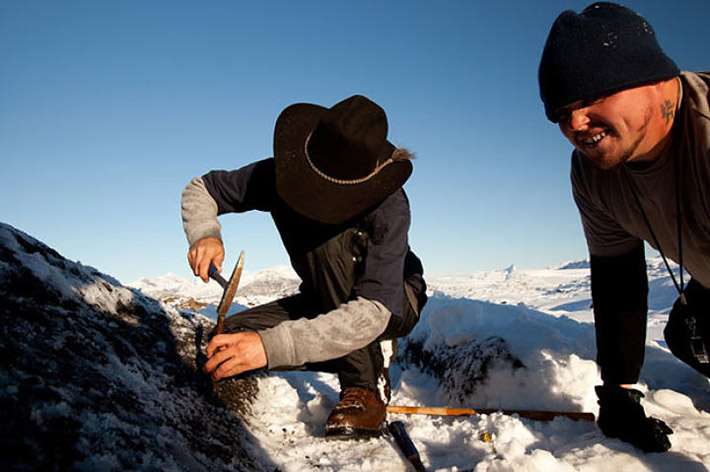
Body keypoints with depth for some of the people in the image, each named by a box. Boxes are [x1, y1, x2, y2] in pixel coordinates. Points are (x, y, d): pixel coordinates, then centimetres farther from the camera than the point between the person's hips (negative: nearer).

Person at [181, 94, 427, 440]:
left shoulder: (390, 207, -33)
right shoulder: (279, 174, -19)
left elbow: (373, 314, -42)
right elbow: (200, 190, -5)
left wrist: (272, 345, -52)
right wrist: (205, 234, -28)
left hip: (394, 303, -5)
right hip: (328, 304, 5)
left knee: (331, 241, -35)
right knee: (229, 338, -18)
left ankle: (365, 385, -21)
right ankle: (368, 361, -2)